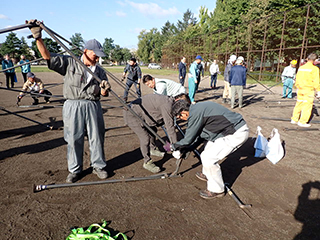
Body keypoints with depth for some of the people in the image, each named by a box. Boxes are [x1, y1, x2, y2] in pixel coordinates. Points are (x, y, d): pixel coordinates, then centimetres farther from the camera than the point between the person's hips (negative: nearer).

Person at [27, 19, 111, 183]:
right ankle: (74, 170, 22)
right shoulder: (69, 63, 2)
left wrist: (105, 89, -16)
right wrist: (38, 37, -17)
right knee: (74, 139, 6)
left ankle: (98, 166, 25)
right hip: (73, 106, -2)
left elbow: (103, 94, 8)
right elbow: (47, 56, -4)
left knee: (97, 137, 6)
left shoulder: (99, 71, 10)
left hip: (93, 106, 2)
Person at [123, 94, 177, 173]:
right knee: (145, 138, -14)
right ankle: (147, 162, 4)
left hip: (139, 112, 10)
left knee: (152, 130, 22)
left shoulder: (169, 101, 3)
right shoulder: (167, 105, -27)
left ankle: (153, 149, 45)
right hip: (131, 115, -10)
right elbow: (170, 126, -26)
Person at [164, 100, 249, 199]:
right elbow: (197, 134, 22)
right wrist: (181, 149, 23)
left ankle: (216, 190, 11)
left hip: (237, 133, -11)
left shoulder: (195, 113, -18)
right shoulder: (197, 108, 12)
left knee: (208, 158, -7)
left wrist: (173, 146, 6)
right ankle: (207, 174, 42)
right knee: (210, 146, 22)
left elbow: (188, 139, -10)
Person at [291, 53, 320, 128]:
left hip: (300, 89, 6)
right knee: (307, 105, 1)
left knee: (299, 104, 15)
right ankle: (302, 122, 3)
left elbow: (297, 79, 14)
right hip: (308, 90, -6)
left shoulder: (300, 68, 7)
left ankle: (294, 119, 20)